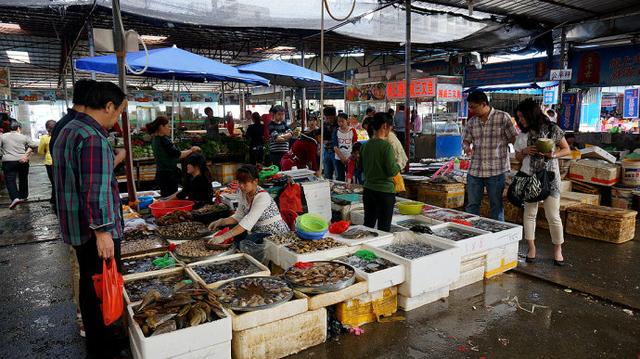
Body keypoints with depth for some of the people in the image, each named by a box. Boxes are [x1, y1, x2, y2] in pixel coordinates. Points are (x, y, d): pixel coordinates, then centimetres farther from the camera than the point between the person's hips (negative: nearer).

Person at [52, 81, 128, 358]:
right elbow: (95, 191, -27)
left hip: (77, 226, 10)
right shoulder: (93, 139, -22)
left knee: (90, 284, 21)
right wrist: (102, 231, -25)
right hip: (95, 230, -10)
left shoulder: (68, 130, 11)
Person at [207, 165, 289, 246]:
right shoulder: (243, 193, 1)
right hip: (259, 231, 8)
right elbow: (239, 216, 5)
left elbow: (248, 222, -32)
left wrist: (223, 237, -38)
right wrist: (221, 222, -12)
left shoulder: (262, 197, -24)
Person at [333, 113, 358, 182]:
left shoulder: (352, 131, 0)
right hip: (339, 159, 1)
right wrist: (342, 158, -13)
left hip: (350, 159, -1)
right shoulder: (336, 131, 2)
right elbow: (335, 147, -4)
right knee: (340, 179, 4)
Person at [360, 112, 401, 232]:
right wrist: (398, 165, 2)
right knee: (384, 229, 4)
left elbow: (361, 168, 12)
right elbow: (392, 171, -17)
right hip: (385, 191, -6)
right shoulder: (386, 146, -16)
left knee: (368, 225, 16)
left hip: (368, 189, 6)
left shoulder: (365, 146, 3)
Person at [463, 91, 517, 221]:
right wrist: (466, 147, -6)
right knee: (472, 205, 9)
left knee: (497, 206, 8)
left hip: (496, 170, -4)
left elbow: (514, 139, -1)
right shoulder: (472, 122, 9)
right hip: (474, 170, 4)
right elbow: (466, 140, 14)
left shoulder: (503, 117, -4)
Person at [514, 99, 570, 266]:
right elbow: (518, 157, 15)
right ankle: (531, 248, 15)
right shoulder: (523, 134, 9)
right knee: (529, 213, 4)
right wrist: (525, 151, -7)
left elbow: (567, 150, 3)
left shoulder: (552, 129, -3)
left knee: (553, 215, -2)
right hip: (528, 178, 4)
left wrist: (553, 155, -16)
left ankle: (558, 250, 15)